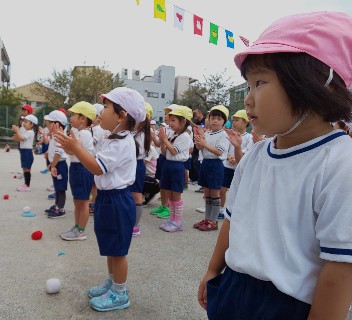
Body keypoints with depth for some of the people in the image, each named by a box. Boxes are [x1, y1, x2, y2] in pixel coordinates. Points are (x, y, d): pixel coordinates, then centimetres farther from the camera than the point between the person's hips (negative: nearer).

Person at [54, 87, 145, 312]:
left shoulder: (122, 143, -23)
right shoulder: (116, 139, 11)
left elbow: (97, 168, -25)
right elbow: (100, 164, 13)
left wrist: (76, 148, -22)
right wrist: (77, 149, 7)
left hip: (117, 201, -10)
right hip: (108, 198, 10)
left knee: (118, 250, 5)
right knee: (111, 247, 22)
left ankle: (120, 294, 23)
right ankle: (112, 283, 40)